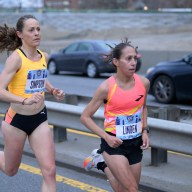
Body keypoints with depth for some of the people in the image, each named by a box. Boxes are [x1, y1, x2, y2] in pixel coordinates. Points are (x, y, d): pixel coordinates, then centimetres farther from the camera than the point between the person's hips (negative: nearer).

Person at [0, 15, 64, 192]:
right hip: (17, 119, -5)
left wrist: (53, 91, 5)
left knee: (49, 171, -4)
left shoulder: (44, 57, 2)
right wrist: (25, 100, -41)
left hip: (40, 119, 5)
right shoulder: (16, 58, -18)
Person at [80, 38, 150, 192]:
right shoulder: (106, 87, -15)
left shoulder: (144, 83, -4)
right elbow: (85, 117, -7)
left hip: (136, 144, 5)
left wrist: (144, 130, 4)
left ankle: (102, 163, 33)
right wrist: (106, 137, -18)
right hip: (114, 143, -5)